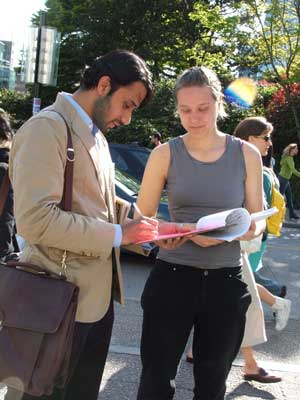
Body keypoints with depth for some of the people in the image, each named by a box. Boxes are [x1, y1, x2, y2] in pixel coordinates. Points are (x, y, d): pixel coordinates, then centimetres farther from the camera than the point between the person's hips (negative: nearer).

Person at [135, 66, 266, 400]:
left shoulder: (246, 154, 1)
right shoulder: (165, 154, -2)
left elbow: (258, 219, 5)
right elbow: (142, 218, 1)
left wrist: (245, 230, -18)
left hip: (226, 283, 1)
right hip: (172, 278, -1)